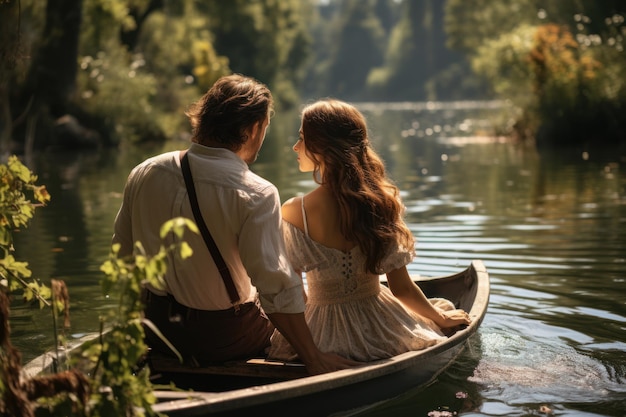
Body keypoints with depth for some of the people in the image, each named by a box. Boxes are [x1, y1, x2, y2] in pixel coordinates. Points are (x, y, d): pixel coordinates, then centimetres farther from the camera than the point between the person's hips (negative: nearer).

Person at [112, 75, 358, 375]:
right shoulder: (256, 195, -23)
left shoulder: (143, 174, -6)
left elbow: (123, 254, 5)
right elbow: (277, 288, -25)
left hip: (156, 332, 6)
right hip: (222, 342, -5)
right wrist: (314, 358, -17)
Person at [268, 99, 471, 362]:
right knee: (444, 308, 32)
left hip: (324, 338, -2)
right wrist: (443, 318, 10)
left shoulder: (293, 212, -19)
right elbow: (401, 289, -8)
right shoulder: (380, 201, -14)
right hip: (380, 334, 2)